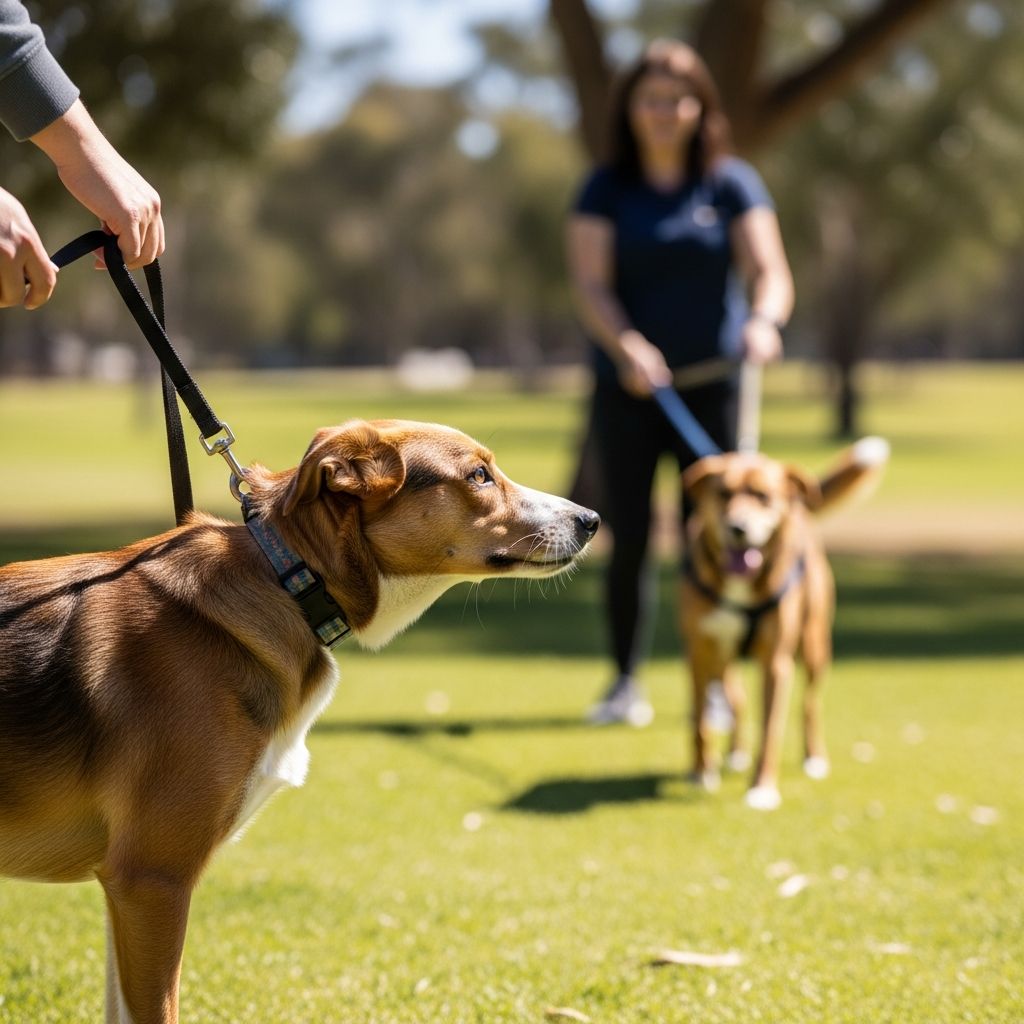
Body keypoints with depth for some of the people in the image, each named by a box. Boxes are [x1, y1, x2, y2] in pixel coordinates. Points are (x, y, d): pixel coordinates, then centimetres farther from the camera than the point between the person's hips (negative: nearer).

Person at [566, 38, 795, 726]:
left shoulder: (733, 184, 1)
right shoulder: (605, 190, 2)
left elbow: (770, 271, -9)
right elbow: (590, 284, -9)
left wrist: (764, 318, -32)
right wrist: (626, 345, -27)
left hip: (711, 384, 0)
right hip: (629, 391, 0)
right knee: (628, 539, -1)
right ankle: (626, 682, 10)